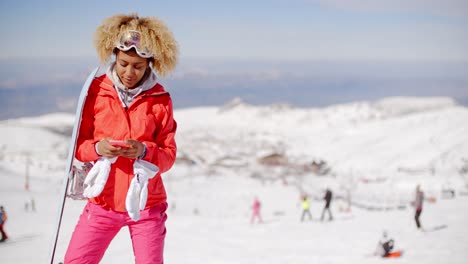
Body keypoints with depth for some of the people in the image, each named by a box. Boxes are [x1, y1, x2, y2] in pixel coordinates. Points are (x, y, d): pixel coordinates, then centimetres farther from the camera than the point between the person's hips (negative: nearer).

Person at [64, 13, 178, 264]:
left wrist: (144, 151, -22)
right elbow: (78, 144, 2)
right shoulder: (96, 91, -1)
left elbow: (169, 155, -1)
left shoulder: (160, 99, -2)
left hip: (146, 203, 0)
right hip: (103, 202, 1)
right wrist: (97, 149, -21)